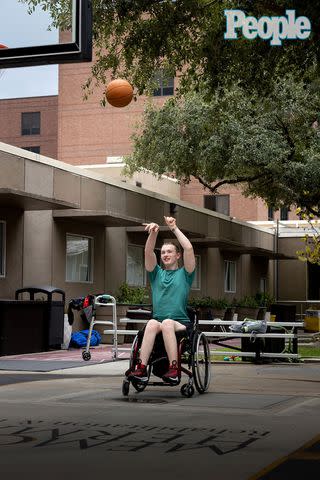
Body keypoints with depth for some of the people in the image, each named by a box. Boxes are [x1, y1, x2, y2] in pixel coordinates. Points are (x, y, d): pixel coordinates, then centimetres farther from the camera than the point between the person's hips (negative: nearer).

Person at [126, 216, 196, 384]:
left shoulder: (184, 274, 15)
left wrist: (174, 228, 3)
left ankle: (174, 370, -42)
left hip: (181, 323, -2)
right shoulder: (157, 274, 23)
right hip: (158, 319, 2)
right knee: (152, 323, -34)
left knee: (167, 323, -37)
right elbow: (148, 252, 8)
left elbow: (189, 248, 0)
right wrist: (153, 233, -8)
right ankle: (141, 369, -45)